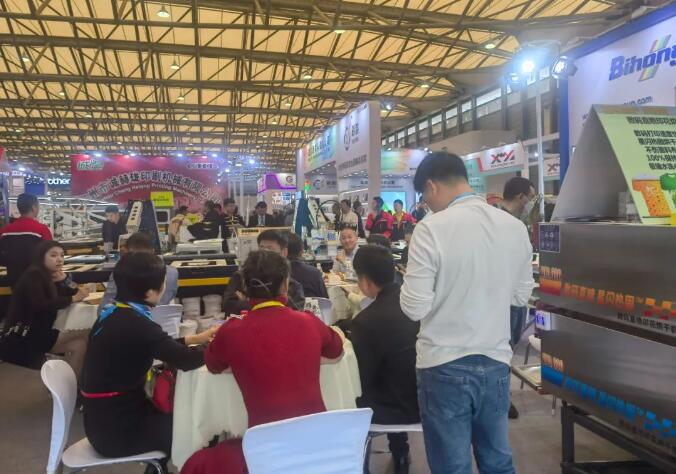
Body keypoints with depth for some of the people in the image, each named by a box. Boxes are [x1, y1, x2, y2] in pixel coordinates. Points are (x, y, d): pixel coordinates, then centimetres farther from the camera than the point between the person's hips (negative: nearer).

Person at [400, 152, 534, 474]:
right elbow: (521, 295, 11)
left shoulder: (432, 229, -17)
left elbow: (415, 307, -15)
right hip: (496, 363, 5)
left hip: (445, 367, -5)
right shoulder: (516, 227, 0)